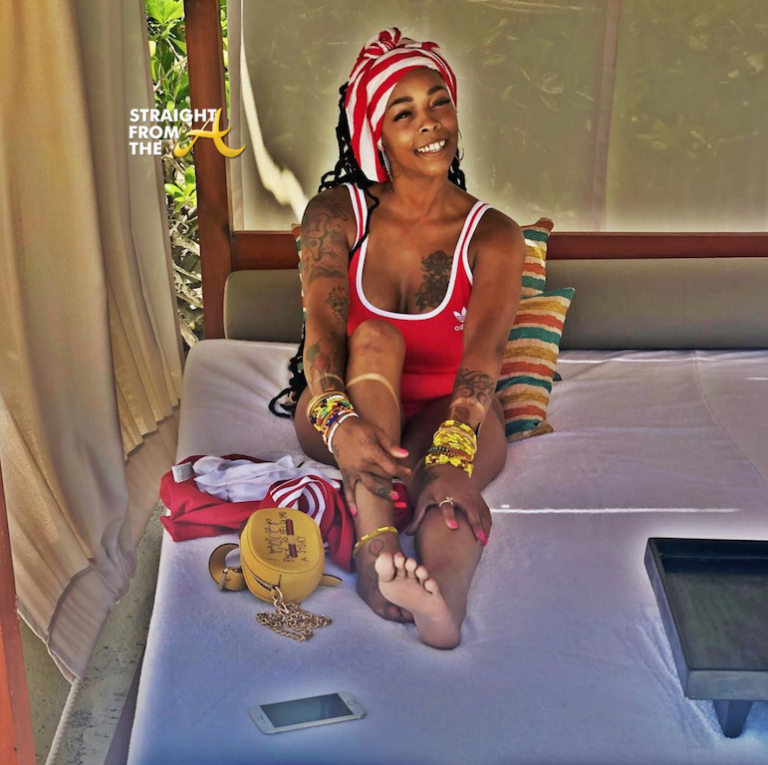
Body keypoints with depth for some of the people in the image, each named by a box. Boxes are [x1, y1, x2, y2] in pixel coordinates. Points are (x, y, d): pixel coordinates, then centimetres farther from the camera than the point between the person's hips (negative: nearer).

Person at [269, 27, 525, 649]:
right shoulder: (337, 213, -4)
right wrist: (339, 422, -42)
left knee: (450, 475, -36)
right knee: (374, 339, -33)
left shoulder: (493, 235, -5)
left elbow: (483, 348, -24)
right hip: (345, 411, 1)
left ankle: (443, 602, -65)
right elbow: (322, 327, -20)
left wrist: (455, 449, -44)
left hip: (448, 412, 0)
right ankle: (375, 545, -49)